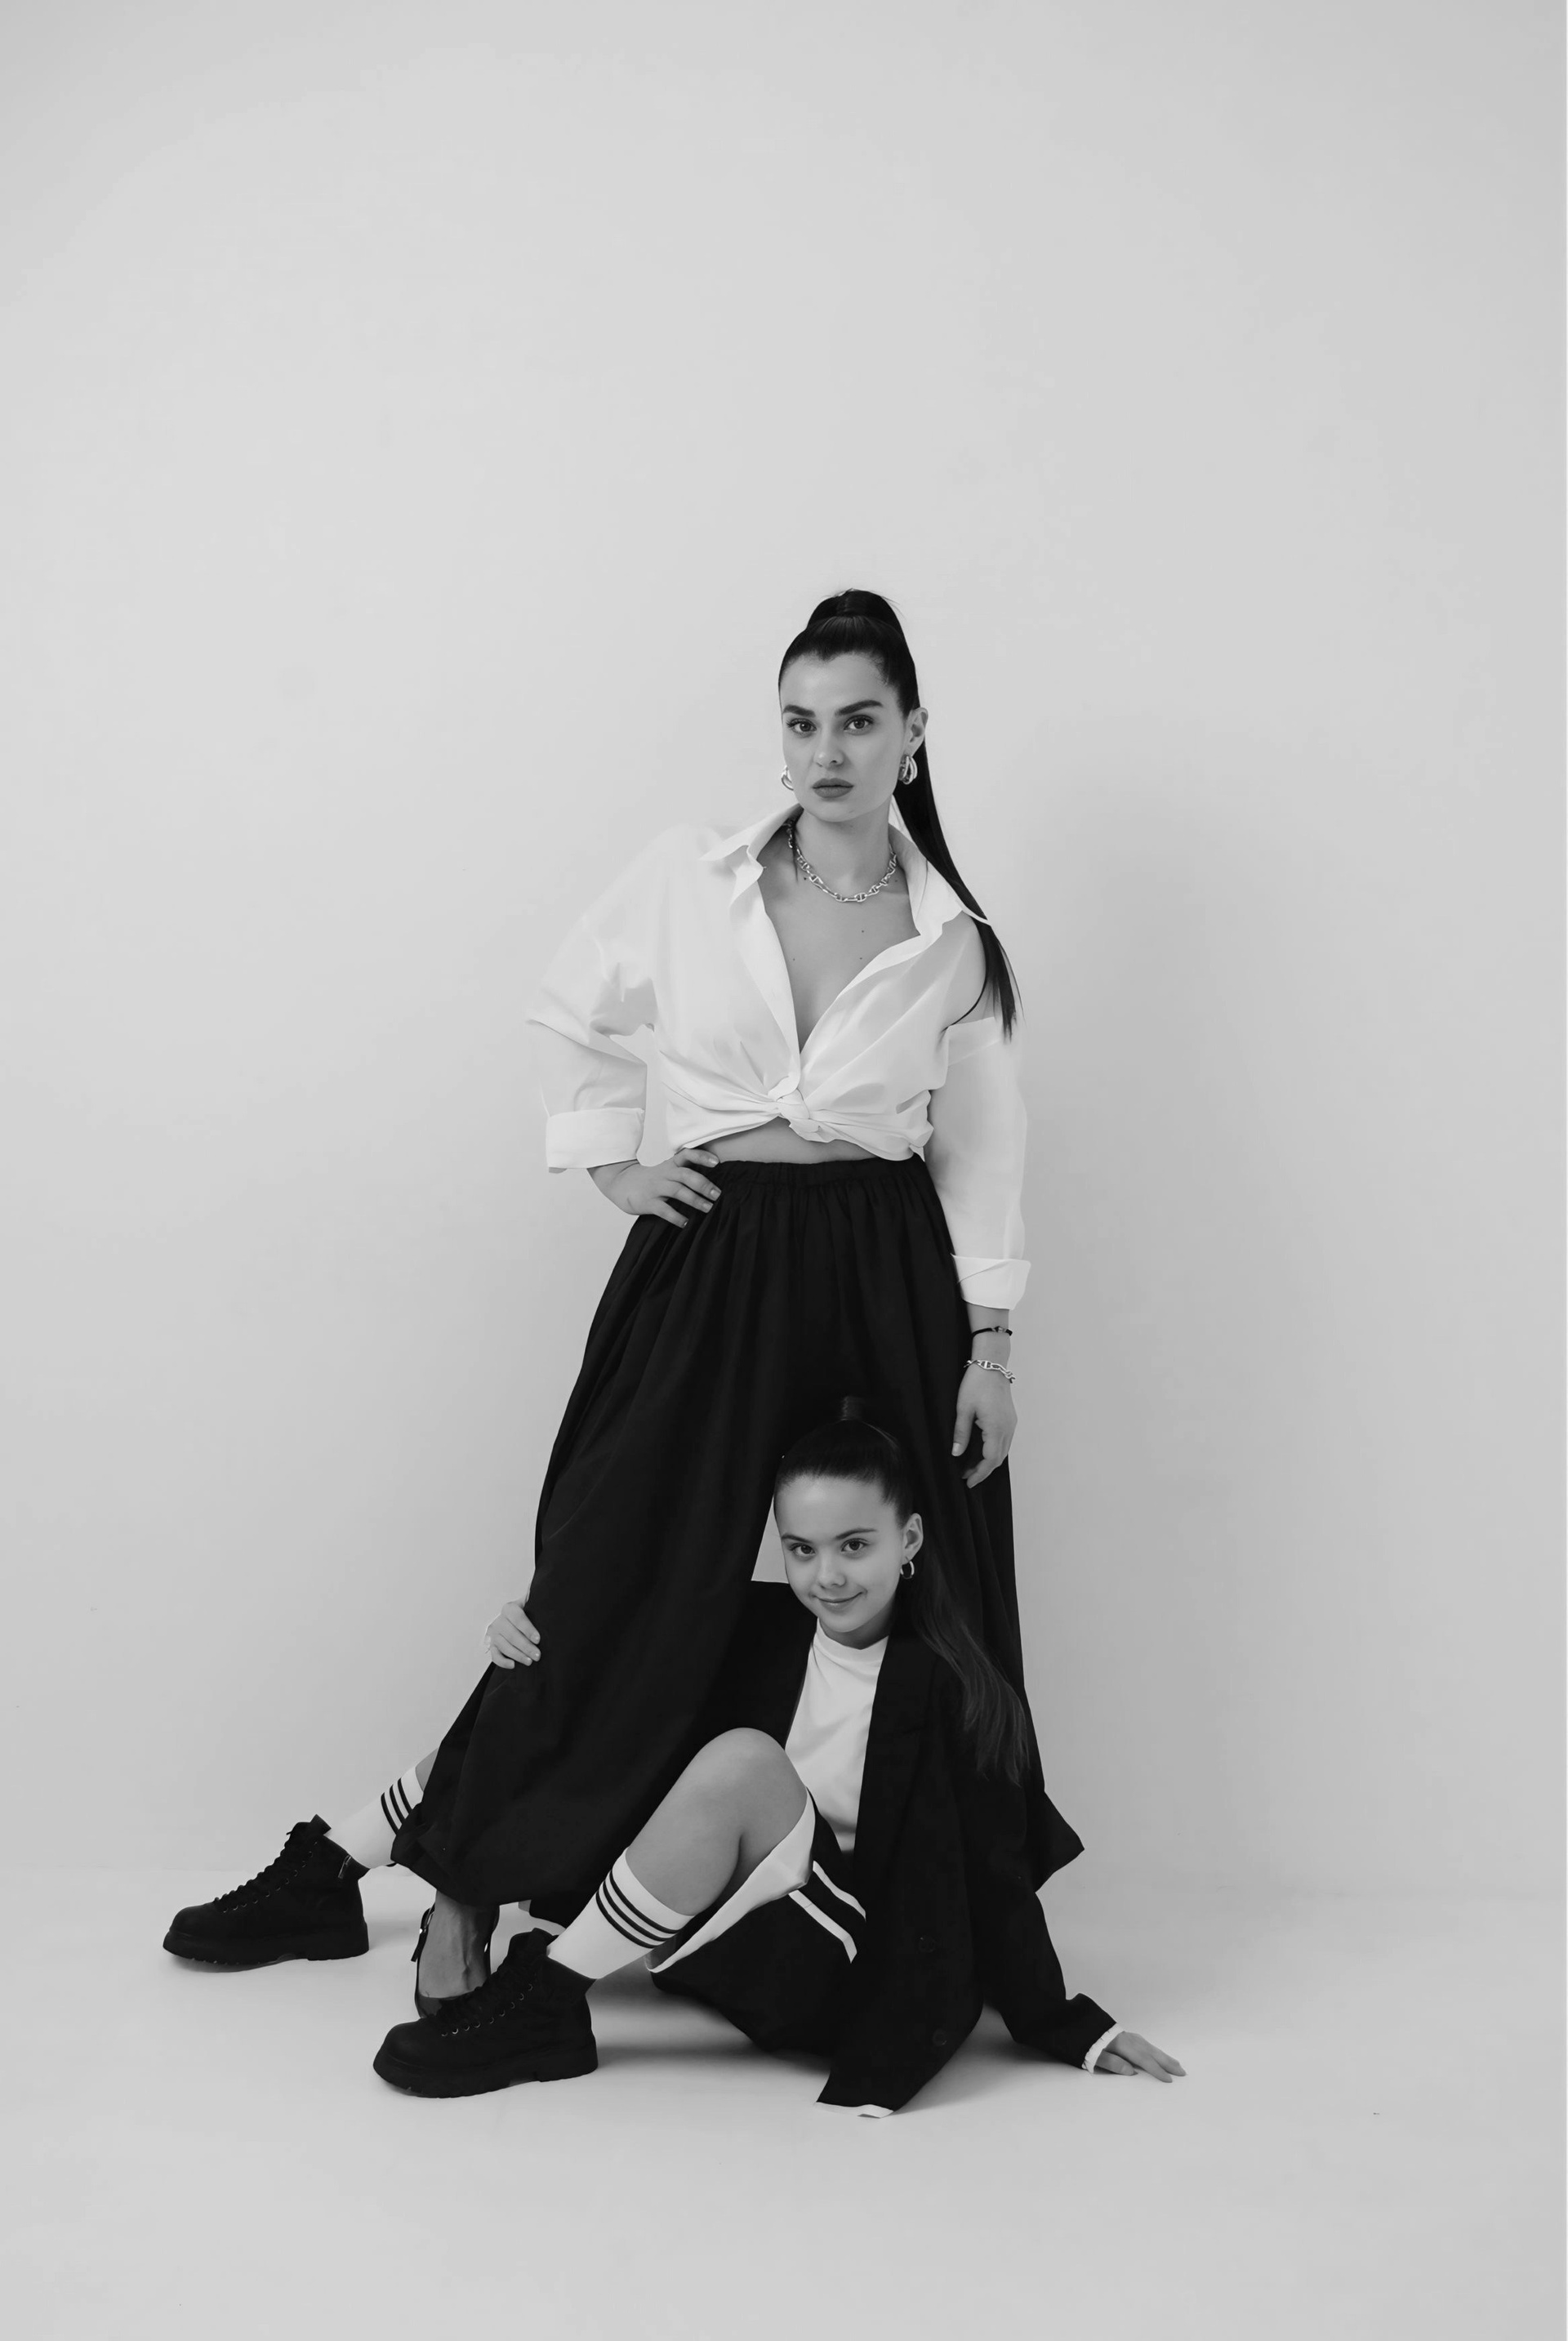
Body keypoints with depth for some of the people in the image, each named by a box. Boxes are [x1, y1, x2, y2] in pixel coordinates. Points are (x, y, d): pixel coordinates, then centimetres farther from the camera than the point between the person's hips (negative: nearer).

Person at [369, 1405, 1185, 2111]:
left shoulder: (953, 1693, -12)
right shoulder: (756, 1631, 0)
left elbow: (993, 1881, -6)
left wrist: (1074, 2029, -4)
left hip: (841, 1980, -5)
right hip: (729, 1946, 5)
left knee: (741, 1763, -31)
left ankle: (543, 1998, -20)